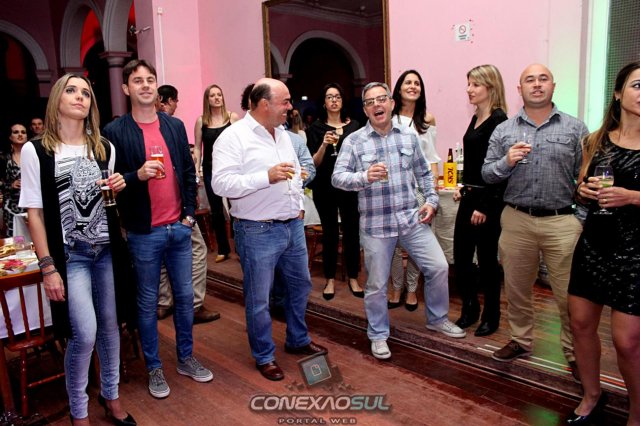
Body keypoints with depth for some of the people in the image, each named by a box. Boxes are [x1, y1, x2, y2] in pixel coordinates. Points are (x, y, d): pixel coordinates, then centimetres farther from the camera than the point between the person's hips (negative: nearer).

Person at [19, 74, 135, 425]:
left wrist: (117, 189, -6)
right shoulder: (36, 150, -6)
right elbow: (34, 212, -6)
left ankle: (111, 395, 31)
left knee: (109, 324, 10)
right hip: (69, 254, -4)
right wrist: (47, 267, -10)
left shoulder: (105, 148, 7)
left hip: (106, 249, 4)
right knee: (85, 333, -8)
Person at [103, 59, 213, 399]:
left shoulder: (175, 126, 7)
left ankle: (186, 358, 31)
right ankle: (154, 368, 26)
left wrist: (189, 212, 4)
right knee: (148, 303, 9)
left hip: (179, 228, 4)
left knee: (185, 296, 13)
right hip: (144, 233, -4)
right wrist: (137, 175, -24)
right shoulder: (115, 132, -5)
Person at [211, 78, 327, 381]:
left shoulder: (282, 134, 12)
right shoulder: (233, 137, -13)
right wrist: (267, 177, -27)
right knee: (259, 299, 5)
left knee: (300, 285, 20)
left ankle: (298, 340, 41)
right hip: (258, 232, -8)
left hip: (293, 226, 8)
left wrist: (299, 206, 15)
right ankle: (264, 357, 26)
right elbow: (221, 183, -22)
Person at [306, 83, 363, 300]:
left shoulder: (354, 125, 5)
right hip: (325, 188, -1)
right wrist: (324, 145, -20)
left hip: (349, 186, 1)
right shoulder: (316, 127, 1)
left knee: (351, 232, 3)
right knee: (330, 233, 4)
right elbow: (314, 162, -4)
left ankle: (353, 278, 17)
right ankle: (330, 279, 16)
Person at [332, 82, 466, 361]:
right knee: (376, 284, 6)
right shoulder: (354, 141, -4)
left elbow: (423, 173, 16)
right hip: (375, 223, -3)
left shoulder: (409, 136, 7)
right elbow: (337, 176, -13)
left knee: (438, 267, 5)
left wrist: (431, 200, 4)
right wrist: (365, 177, -30)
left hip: (411, 219, 3)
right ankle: (378, 335, 27)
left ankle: (437, 319, 31)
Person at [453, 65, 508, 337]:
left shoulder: (498, 120, -13)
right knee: (460, 255, 10)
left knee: (487, 258, 5)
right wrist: (463, 188, 14)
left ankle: (491, 316, 23)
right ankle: (469, 309, 28)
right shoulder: (476, 119, 13)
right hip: (470, 196, 8)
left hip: (488, 199, -8)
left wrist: (484, 207, -18)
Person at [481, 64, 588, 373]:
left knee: (570, 295, 6)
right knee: (516, 289, 15)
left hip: (563, 223, -1)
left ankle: (575, 353, 26)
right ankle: (520, 341, 35)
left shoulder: (575, 128, 3)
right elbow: (487, 175, 6)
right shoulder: (503, 131, 7)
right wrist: (506, 162, -14)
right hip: (517, 221, 2)